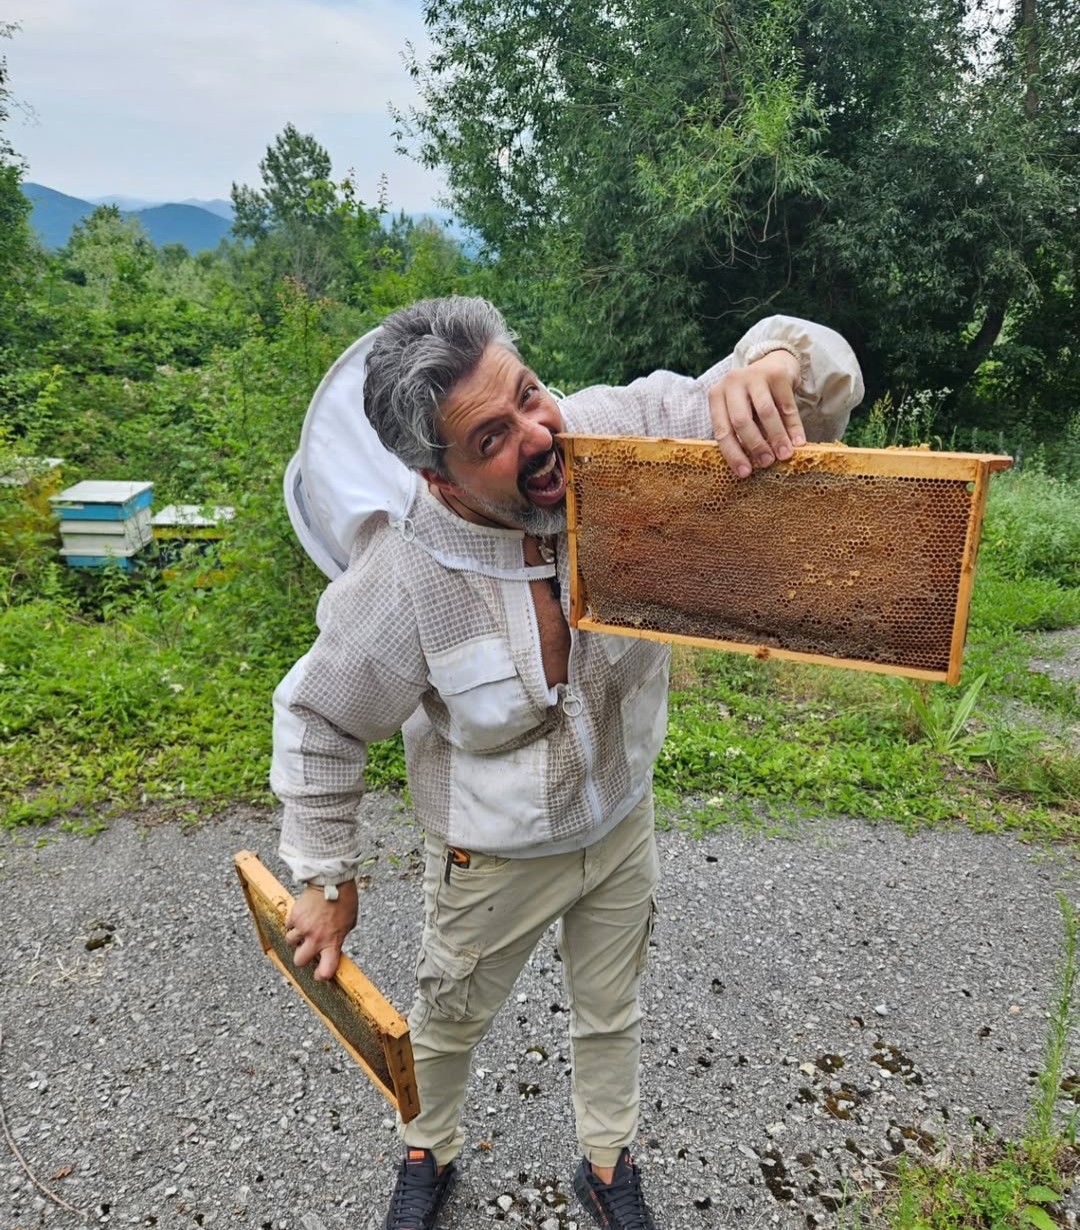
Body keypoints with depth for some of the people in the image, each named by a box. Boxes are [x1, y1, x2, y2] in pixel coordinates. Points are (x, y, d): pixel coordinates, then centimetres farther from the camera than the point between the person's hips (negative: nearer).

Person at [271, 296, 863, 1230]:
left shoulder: (618, 433, -26)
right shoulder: (399, 583, -31)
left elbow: (826, 372, -21)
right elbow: (317, 722, -14)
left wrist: (773, 362, -47)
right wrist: (326, 880, -5)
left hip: (624, 824, 3)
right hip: (494, 861, -2)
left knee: (612, 1014, 28)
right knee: (449, 1024, 26)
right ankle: (429, 1154, 62)